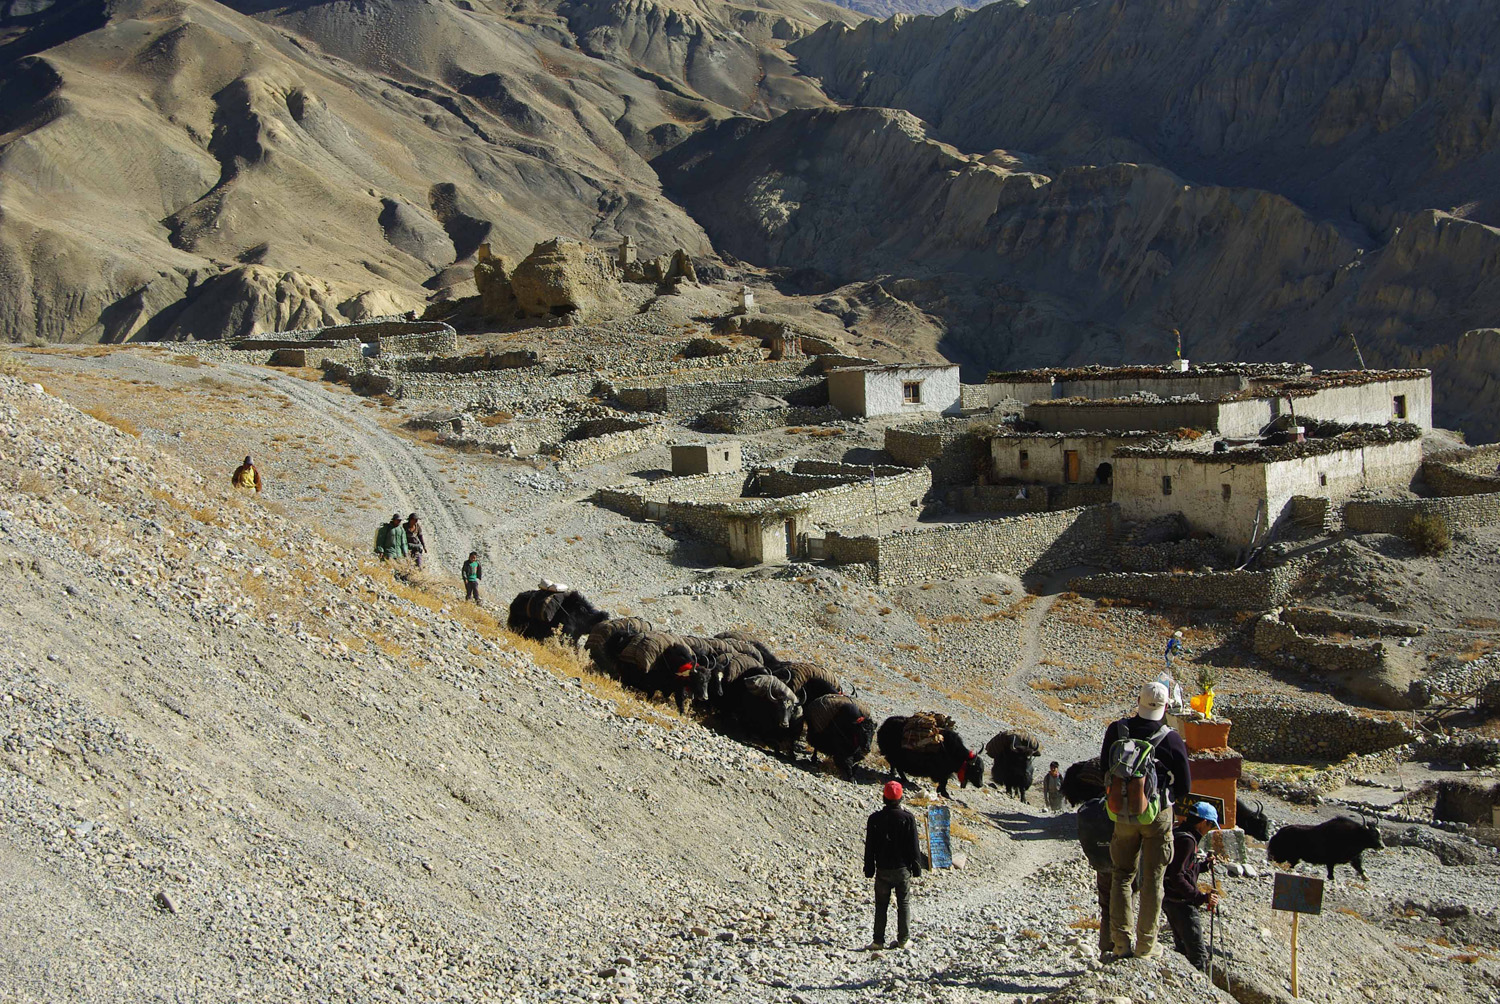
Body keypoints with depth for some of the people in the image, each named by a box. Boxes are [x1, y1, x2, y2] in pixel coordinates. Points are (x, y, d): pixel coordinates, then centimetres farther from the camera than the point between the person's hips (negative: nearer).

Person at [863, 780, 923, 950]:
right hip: (903, 869, 0)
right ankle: (903, 939, 11)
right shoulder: (908, 818, -7)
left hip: (883, 870, 0)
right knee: (903, 904, 10)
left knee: (881, 905, 6)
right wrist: (916, 867, 7)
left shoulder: (875, 818, -5)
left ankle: (878, 941, 2)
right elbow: (914, 846, -3)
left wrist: (869, 869, 7)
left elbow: (870, 847, -1)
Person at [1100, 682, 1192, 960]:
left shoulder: (1116, 730, -10)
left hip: (1122, 814, 2)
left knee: (1123, 875, 15)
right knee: (1152, 879, 9)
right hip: (1157, 816, -2)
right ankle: (1146, 945, 13)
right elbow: (1184, 787, -7)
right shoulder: (1171, 740, -17)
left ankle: (1121, 941, 9)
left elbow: (1104, 769, 4)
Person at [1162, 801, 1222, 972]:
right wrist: (1202, 897, -25)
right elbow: (1177, 878, -26)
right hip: (1181, 903, -10)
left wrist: (1204, 864, 18)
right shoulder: (1186, 840, -20)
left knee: (1183, 948, 19)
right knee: (1198, 955, -7)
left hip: (1169, 900, 10)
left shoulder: (1177, 834, 11)